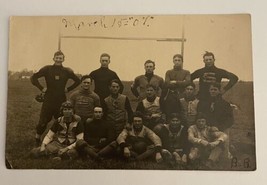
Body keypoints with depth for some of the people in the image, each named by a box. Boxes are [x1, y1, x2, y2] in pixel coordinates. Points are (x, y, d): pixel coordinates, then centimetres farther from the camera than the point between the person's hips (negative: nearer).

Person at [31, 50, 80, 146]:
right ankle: (37, 139, 21)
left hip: (61, 100, 1)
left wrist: (68, 89, 7)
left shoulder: (67, 71, 4)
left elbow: (77, 81, 15)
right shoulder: (47, 69, 0)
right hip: (48, 100, -1)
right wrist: (41, 88, -3)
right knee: (43, 121, 2)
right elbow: (34, 77, 3)